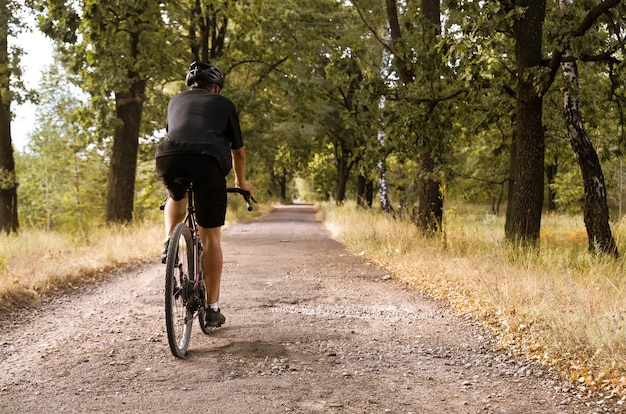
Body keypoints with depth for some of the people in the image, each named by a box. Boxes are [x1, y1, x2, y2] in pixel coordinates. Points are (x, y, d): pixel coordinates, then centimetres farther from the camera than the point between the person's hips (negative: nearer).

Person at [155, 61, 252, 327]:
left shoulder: (176, 101, 30)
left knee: (177, 198, 38)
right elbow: (238, 150, 28)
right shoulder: (223, 104, 24)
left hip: (169, 158, 2)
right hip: (209, 162, -2)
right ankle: (212, 308, 11)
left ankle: (169, 243, 14)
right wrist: (241, 182, 44)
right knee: (211, 238, 8)